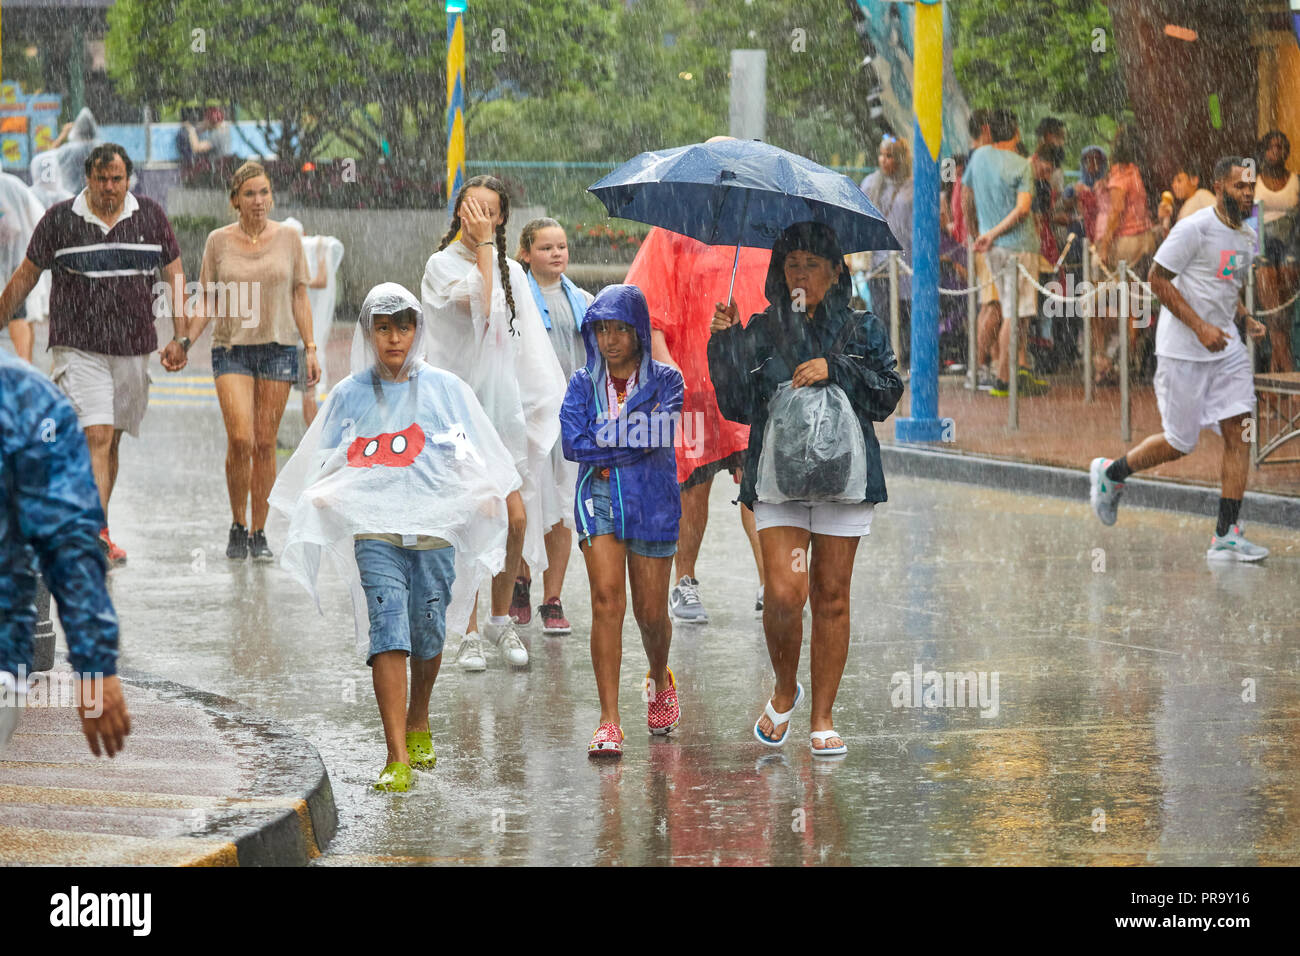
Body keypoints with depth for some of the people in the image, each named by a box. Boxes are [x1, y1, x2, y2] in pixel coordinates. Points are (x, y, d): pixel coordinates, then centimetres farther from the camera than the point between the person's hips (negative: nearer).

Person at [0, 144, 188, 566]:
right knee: (95, 437, -15)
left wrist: (180, 339, 3)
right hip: (78, 346, -3)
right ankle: (98, 535, -21)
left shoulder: (151, 217, 5)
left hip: (133, 348, 3)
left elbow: (175, 276, 11)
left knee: (111, 442, 10)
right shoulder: (59, 219, -1)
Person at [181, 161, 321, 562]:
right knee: (240, 439, -14)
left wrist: (310, 349, 3)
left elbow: (299, 298, 9)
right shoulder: (219, 241, 4)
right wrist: (187, 341, -3)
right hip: (231, 349, -1)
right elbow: (209, 302, 9)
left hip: (279, 348, 1)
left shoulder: (289, 238, 5)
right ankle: (237, 526, 3)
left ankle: (258, 533, 11)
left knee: (265, 443, 1)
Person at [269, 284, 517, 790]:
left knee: (428, 635, 8)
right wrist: (323, 495, -10)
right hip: (375, 529, -1)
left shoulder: (444, 389, 7)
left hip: (437, 525, 1)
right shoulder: (350, 395, 7)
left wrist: (483, 494, -9)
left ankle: (418, 725, 39)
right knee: (387, 631, -15)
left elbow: (471, 460, 10)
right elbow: (328, 464, 11)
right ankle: (397, 759, -19)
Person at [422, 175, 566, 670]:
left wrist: (543, 404, 11)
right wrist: (482, 245, -15)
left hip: (504, 406, 4)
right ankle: (470, 632, 5)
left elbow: (529, 345, 16)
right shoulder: (442, 265, -3)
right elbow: (480, 306, -21)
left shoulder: (512, 272, 13)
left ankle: (501, 619, 15)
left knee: (517, 517, -4)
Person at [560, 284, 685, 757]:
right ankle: (609, 722, -16)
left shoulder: (664, 380, 2)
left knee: (650, 612, 4)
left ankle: (659, 678, 40)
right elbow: (573, 444, -9)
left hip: (652, 503, 0)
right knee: (607, 598, -15)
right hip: (599, 501, 0)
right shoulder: (584, 383, 6)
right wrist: (633, 438, -11)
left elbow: (660, 435, -16)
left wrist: (604, 439, -13)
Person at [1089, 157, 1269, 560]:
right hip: (1182, 351, -7)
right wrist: (1200, 327, -21)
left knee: (1239, 433, -5)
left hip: (1225, 346, 7)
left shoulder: (1246, 238, 11)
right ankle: (1110, 473, 27)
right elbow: (1157, 279, -14)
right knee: (1179, 443, 0)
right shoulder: (1194, 229, -15)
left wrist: (1247, 320, 6)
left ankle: (1226, 536, -3)